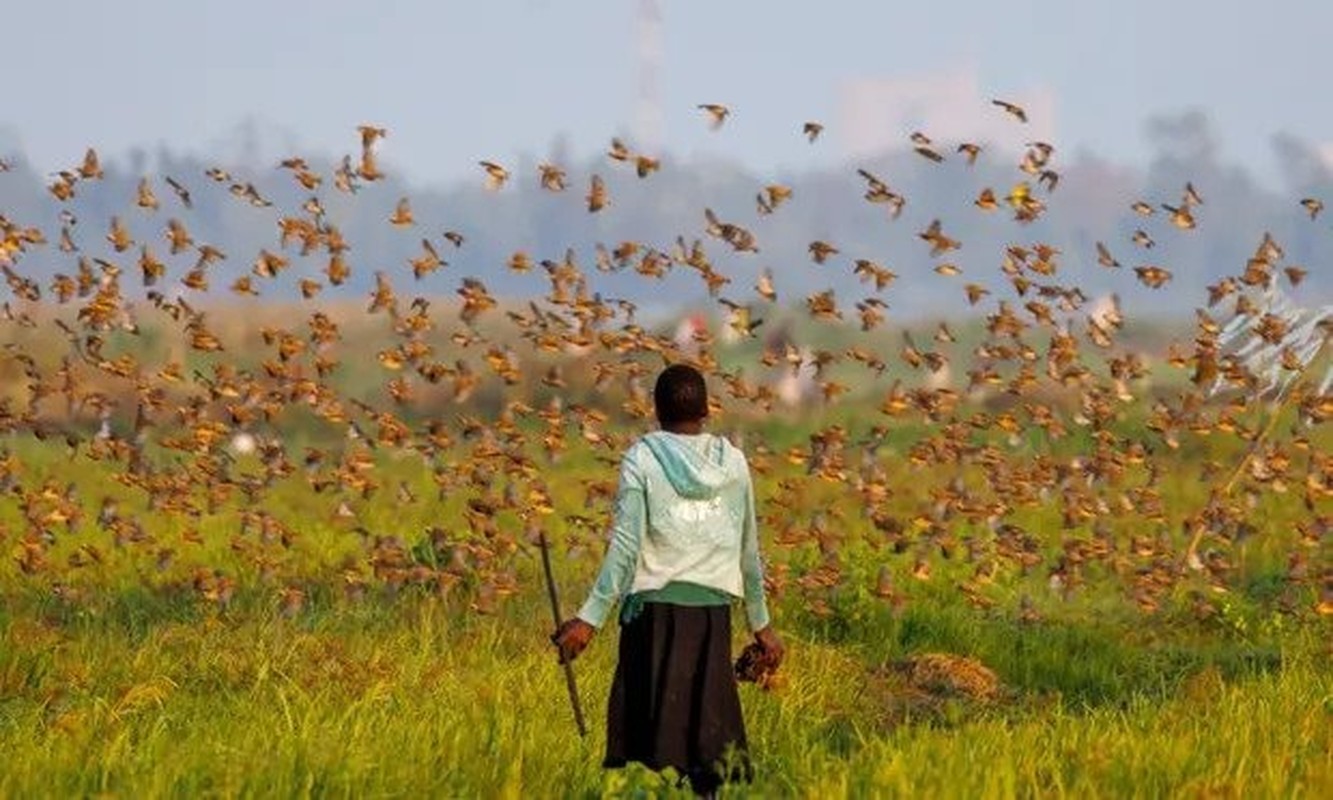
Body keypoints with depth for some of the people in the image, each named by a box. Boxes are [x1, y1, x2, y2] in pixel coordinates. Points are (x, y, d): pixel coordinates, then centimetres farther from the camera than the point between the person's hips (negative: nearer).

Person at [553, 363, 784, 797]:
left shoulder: (642, 459, 0)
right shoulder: (732, 462, 9)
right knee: (711, 739, 3)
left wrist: (590, 618, -8)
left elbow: (626, 547, -8)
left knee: (648, 743, -1)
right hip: (713, 614, 2)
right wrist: (760, 623, 25)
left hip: (655, 608, -2)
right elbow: (749, 552, 15)